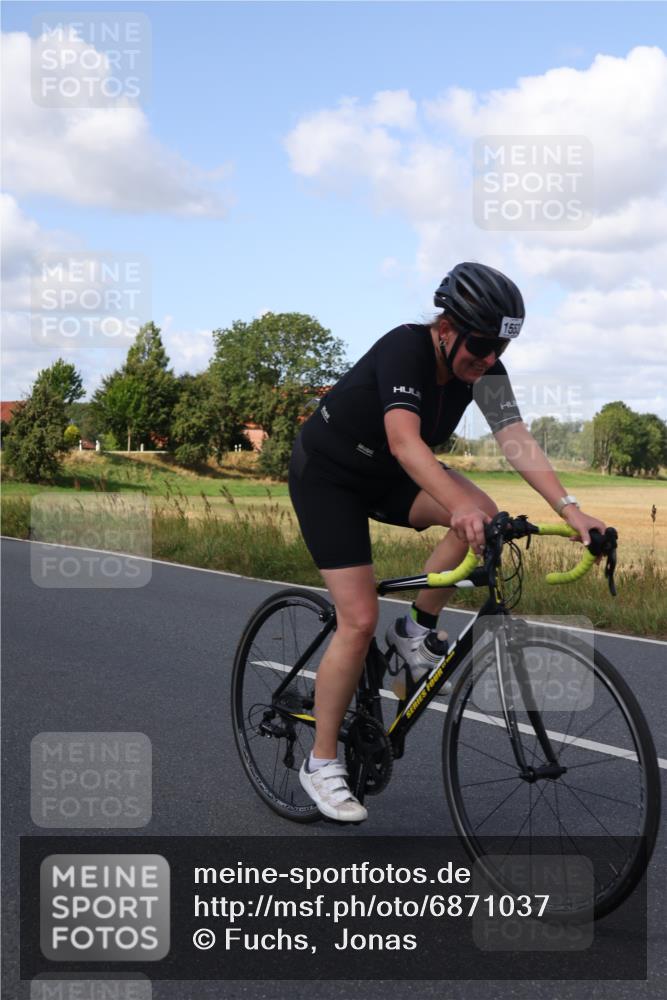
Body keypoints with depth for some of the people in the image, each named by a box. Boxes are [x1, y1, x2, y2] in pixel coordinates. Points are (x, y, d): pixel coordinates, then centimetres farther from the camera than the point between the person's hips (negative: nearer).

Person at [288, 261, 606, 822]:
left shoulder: (484, 368, -13)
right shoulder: (405, 349, -32)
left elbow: (517, 439, -23)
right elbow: (404, 441, -46)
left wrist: (569, 509, -36)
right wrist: (457, 507, -60)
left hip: (384, 475, 6)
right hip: (326, 474, -6)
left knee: (484, 517, -21)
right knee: (360, 620, -14)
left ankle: (417, 633, -1)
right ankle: (321, 763, 1)